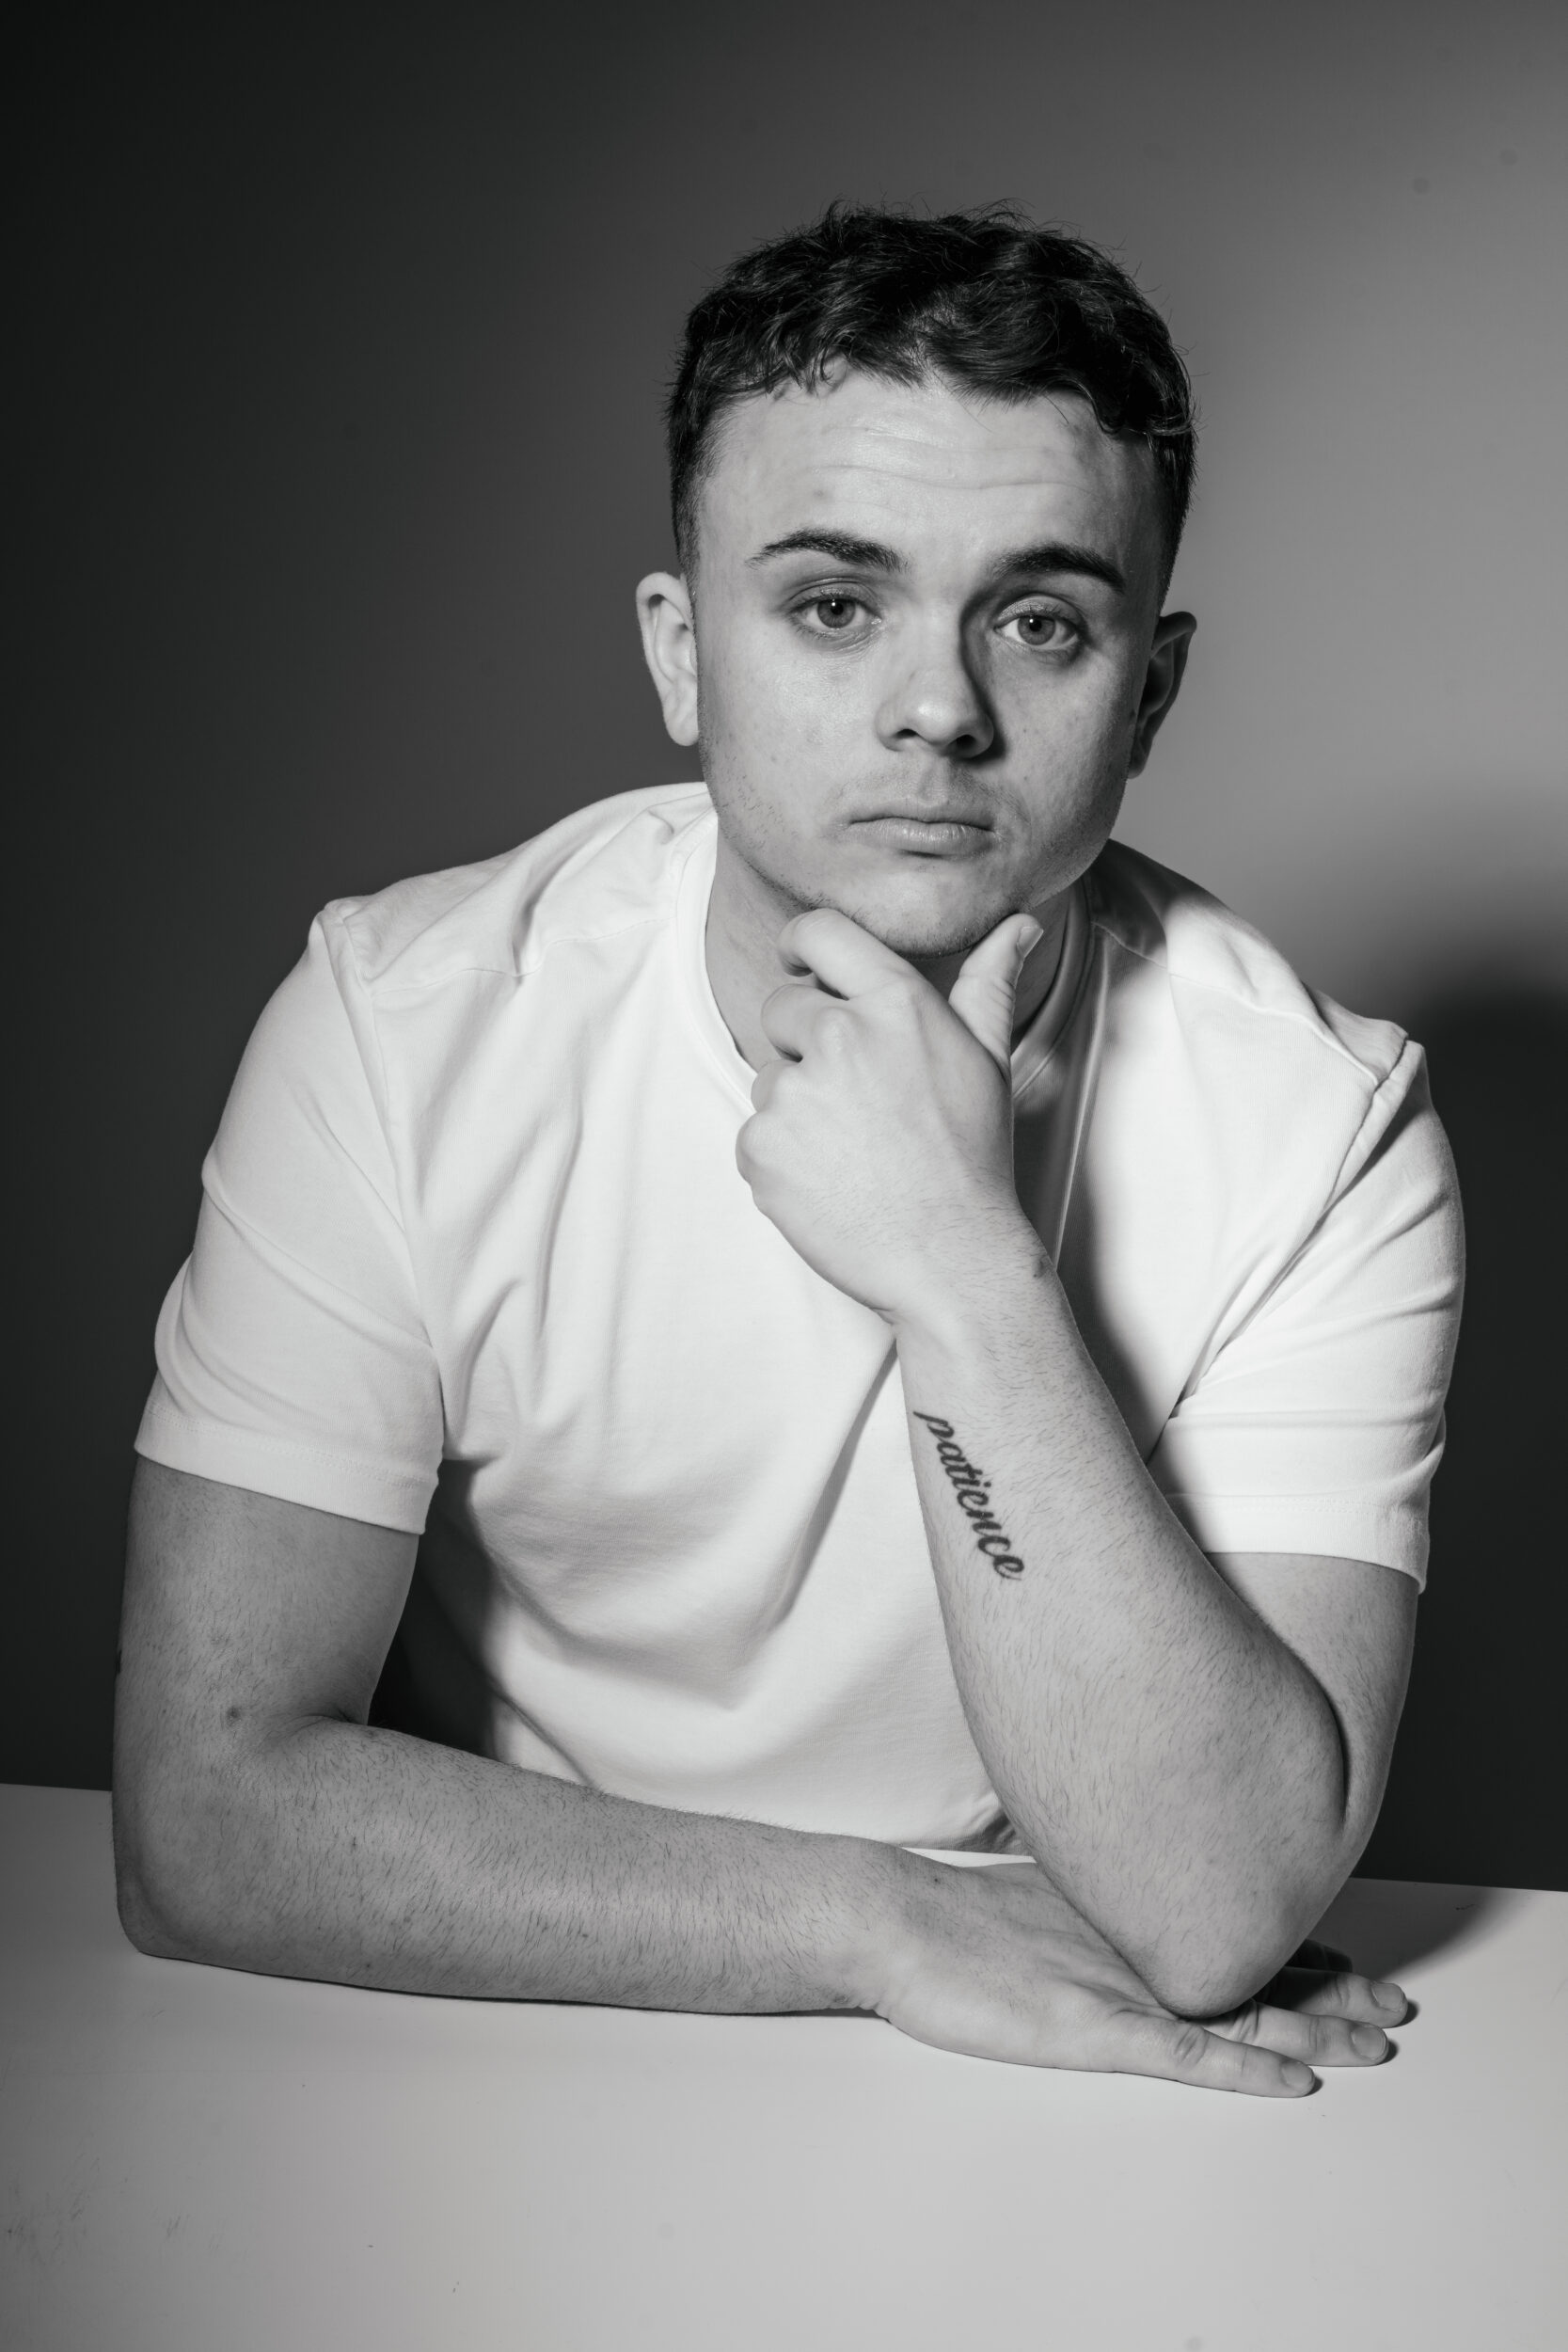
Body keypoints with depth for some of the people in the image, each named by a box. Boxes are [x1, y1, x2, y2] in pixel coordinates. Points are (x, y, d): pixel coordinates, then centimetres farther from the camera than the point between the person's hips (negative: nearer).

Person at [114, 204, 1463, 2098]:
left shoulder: (1318, 1129, -13)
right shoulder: (402, 1031, -13)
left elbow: (1220, 1917, -20)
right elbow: (212, 1811, -15)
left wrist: (964, 1280, -29)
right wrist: (886, 1924, -19)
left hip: (1068, 2091, 1)